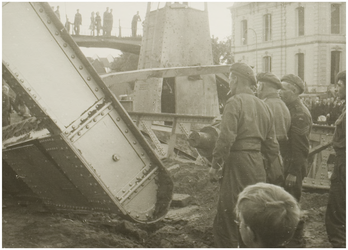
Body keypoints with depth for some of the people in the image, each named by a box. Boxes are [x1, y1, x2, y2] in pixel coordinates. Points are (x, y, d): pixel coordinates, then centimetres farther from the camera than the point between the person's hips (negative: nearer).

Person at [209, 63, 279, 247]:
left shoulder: (235, 102, -8)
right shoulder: (263, 106, 15)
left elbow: (226, 137, -19)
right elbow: (272, 145, 15)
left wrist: (215, 165, -12)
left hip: (237, 164, -8)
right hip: (258, 166, 8)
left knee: (226, 221, -4)